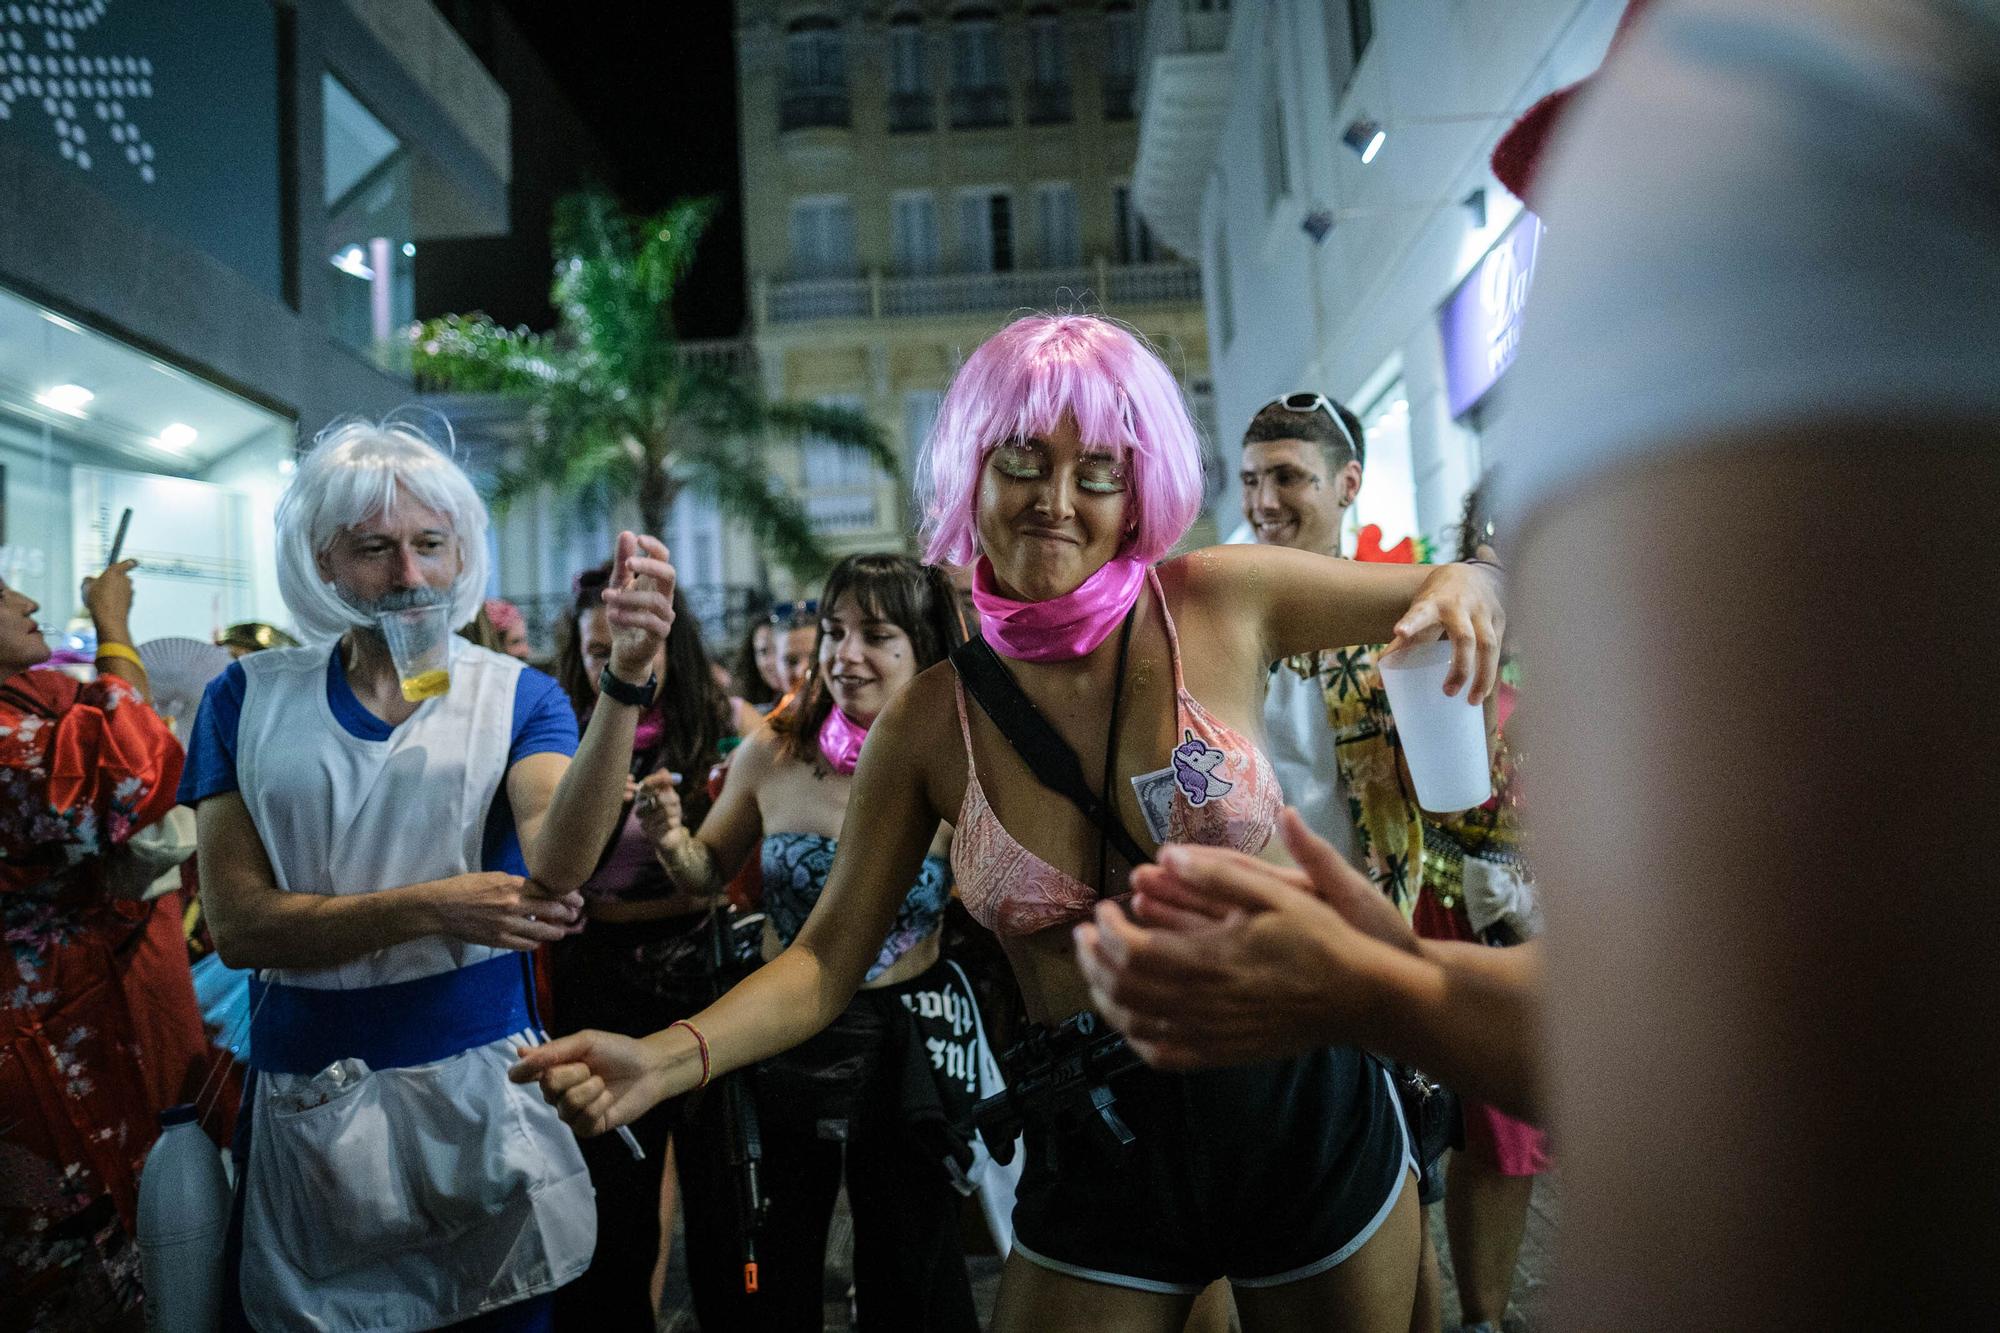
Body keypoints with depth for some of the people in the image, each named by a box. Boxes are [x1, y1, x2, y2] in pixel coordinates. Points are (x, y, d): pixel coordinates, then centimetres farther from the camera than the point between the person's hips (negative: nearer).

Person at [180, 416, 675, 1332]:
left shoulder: (517, 696, -5)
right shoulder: (250, 700, -1)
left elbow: (555, 863, -24)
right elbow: (237, 923, -8)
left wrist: (627, 678, -36)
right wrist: (432, 908, -21)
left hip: (484, 1079, 0)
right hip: (310, 1095, 1)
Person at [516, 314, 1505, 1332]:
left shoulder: (1223, 603, -9)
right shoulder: (927, 723, -7)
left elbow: (1463, 586, 3)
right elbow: (825, 961, -3)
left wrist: (1457, 591, -20)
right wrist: (667, 1058, -19)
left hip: (1306, 1105, 1)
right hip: (1100, 1156, 0)